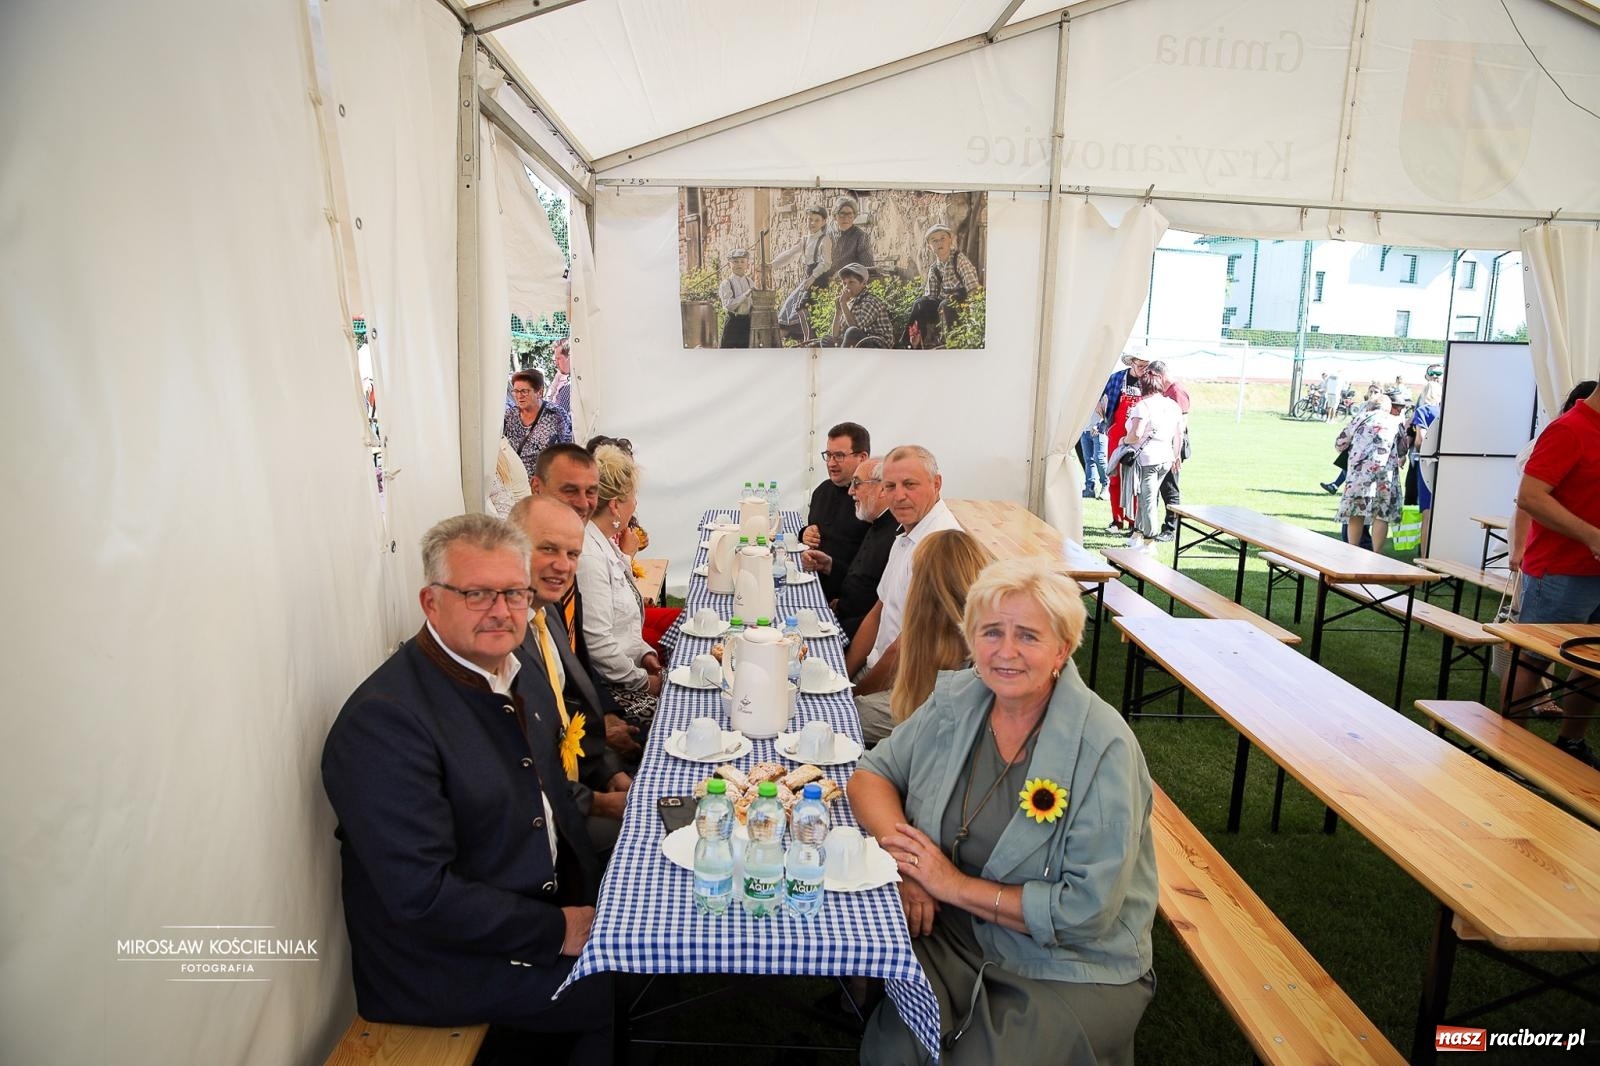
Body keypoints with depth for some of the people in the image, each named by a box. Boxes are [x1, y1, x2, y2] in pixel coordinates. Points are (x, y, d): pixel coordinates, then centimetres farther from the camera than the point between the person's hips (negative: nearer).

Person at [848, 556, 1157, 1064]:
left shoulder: (1104, 748, -18)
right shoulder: (955, 699, -3)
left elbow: (1089, 910, -19)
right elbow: (872, 775, 5)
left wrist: (957, 885, -18)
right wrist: (904, 859, -14)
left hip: (1070, 970, -3)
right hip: (951, 935, 3)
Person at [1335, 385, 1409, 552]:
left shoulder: (1362, 416, 15)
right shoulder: (1398, 422, 15)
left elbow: (1340, 442, 17)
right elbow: (1402, 451, 19)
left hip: (1359, 468, 1)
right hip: (1385, 471, 0)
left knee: (1356, 515, 8)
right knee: (1381, 516, 7)